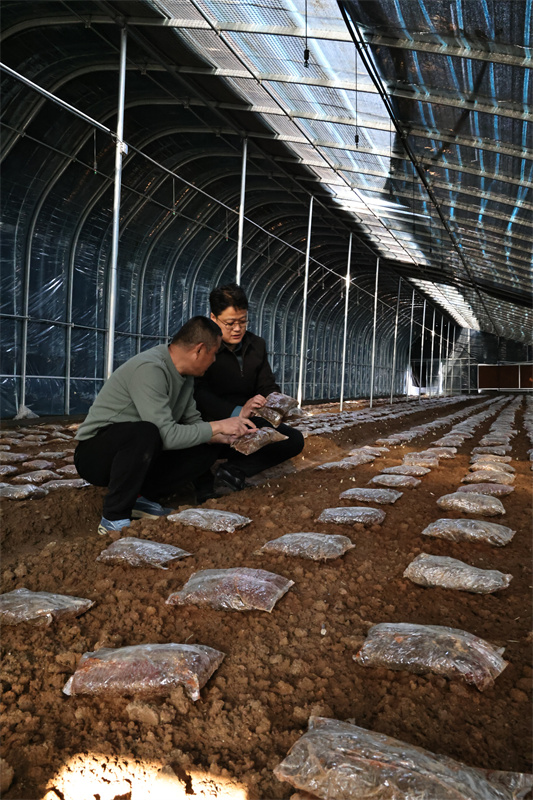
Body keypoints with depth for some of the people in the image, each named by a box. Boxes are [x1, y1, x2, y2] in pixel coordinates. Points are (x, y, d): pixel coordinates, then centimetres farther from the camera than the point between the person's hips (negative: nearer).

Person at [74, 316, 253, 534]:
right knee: (145, 432, -39)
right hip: (94, 455, -8)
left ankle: (144, 498, 2)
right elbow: (167, 435, -32)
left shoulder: (185, 374, 3)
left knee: (208, 448, -4)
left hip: (140, 453, 8)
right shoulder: (149, 369, -27)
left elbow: (192, 421, 10)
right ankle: (114, 519, -21)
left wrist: (223, 437, -7)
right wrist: (217, 426, -23)